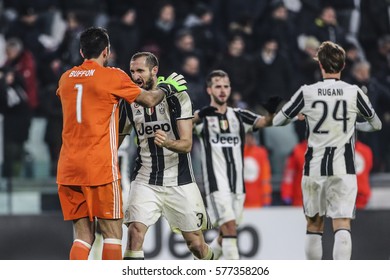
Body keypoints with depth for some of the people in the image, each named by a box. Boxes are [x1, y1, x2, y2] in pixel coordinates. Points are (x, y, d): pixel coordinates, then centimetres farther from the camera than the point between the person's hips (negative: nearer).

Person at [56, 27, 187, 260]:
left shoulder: (66, 79, 12)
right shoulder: (112, 76, -4)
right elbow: (149, 100, 7)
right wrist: (166, 87, 27)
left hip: (68, 167, 5)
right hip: (101, 167, -5)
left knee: (83, 236, 7)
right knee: (113, 233, 1)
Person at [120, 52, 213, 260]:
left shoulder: (178, 98, -9)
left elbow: (187, 144, -15)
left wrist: (167, 143, -35)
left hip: (179, 181, -2)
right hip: (144, 180, 2)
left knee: (196, 243, 5)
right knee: (135, 231, -21)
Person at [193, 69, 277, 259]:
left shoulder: (239, 116, 14)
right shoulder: (203, 116, 2)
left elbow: (264, 122, -2)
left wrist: (272, 113, -24)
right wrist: (198, 116, -38)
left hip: (237, 184, 5)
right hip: (216, 184, -5)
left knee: (224, 234, 10)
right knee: (229, 227, -17)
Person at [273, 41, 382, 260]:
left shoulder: (307, 93, -3)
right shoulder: (354, 92, -2)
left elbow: (277, 121, 8)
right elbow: (376, 125, 12)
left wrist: (300, 115, 28)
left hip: (315, 168, 1)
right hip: (343, 168, -1)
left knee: (314, 225, 15)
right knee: (342, 225, -6)